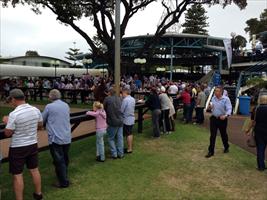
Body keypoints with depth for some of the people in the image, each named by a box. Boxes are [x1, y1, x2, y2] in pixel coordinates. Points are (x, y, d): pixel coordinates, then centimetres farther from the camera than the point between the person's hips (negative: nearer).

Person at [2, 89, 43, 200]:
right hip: (32, 145, 6)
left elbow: (7, 133, -12)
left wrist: (7, 122, 4)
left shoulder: (14, 114, -23)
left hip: (18, 148, -6)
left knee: (17, 175, 8)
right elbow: (40, 125, 8)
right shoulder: (36, 110, -6)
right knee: (34, 170, 20)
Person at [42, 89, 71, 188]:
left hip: (56, 138, -5)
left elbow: (42, 121, 2)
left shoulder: (49, 107, -8)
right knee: (65, 159, 20)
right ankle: (64, 177, 37)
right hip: (67, 138, 6)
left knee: (59, 161, 5)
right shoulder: (66, 105, 8)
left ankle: (64, 182, 12)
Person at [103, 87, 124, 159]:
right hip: (120, 121, 5)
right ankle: (120, 153, 18)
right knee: (120, 138, 11)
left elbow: (104, 109, -1)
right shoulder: (119, 99, 6)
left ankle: (114, 154, 9)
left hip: (112, 122, -4)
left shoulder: (107, 99, -8)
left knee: (111, 138, 10)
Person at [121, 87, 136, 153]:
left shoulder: (125, 100, -20)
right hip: (132, 118, 8)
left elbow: (121, 110, -18)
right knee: (130, 133, 17)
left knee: (128, 134, 1)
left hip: (126, 120, -8)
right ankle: (130, 147, 26)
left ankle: (129, 149, 10)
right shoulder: (133, 99, 6)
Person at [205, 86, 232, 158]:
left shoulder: (226, 99, -13)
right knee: (212, 135, 3)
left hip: (222, 119, -3)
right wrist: (210, 107, -6)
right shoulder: (213, 98, 4)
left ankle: (226, 147, 40)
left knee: (223, 134, 15)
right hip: (213, 118, 4)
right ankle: (211, 151, 9)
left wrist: (225, 115, -37)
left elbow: (229, 109, -18)